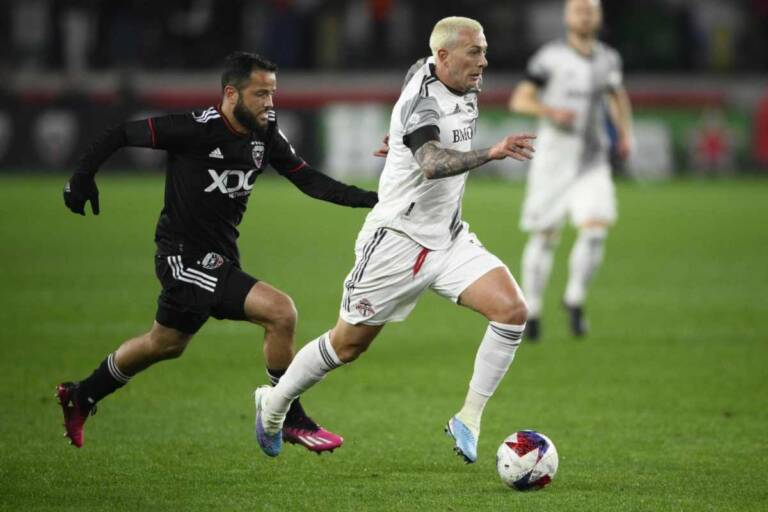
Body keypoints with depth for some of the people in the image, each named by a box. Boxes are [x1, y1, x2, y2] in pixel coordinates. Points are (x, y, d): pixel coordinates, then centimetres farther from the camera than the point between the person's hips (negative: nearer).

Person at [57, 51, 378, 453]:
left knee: (165, 344, 24)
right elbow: (121, 134, -13)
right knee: (280, 312, -18)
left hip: (218, 260, 9)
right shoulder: (197, 129, -20)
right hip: (185, 258, -9)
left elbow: (309, 181, 3)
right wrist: (82, 176, -15)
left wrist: (371, 199, -7)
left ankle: (80, 397, 43)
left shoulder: (265, 135, 1)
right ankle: (289, 419, -5)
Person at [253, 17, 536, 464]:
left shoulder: (467, 90, 4)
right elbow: (432, 164, -41)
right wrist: (491, 153, -50)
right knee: (349, 344, 6)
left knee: (513, 310, -15)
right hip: (399, 239, -7)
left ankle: (469, 420, -7)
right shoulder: (422, 99, -22)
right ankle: (275, 404, 31)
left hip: (449, 239, 7)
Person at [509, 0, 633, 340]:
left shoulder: (608, 59, 7)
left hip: (593, 162, 3)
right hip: (554, 159, -3)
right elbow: (519, 100, -6)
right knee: (545, 237, 3)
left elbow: (617, 96, 27)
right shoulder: (551, 57, -6)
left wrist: (625, 134, 13)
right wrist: (551, 111, -23)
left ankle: (574, 301, 2)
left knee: (595, 231, -15)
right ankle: (532, 309, 19)